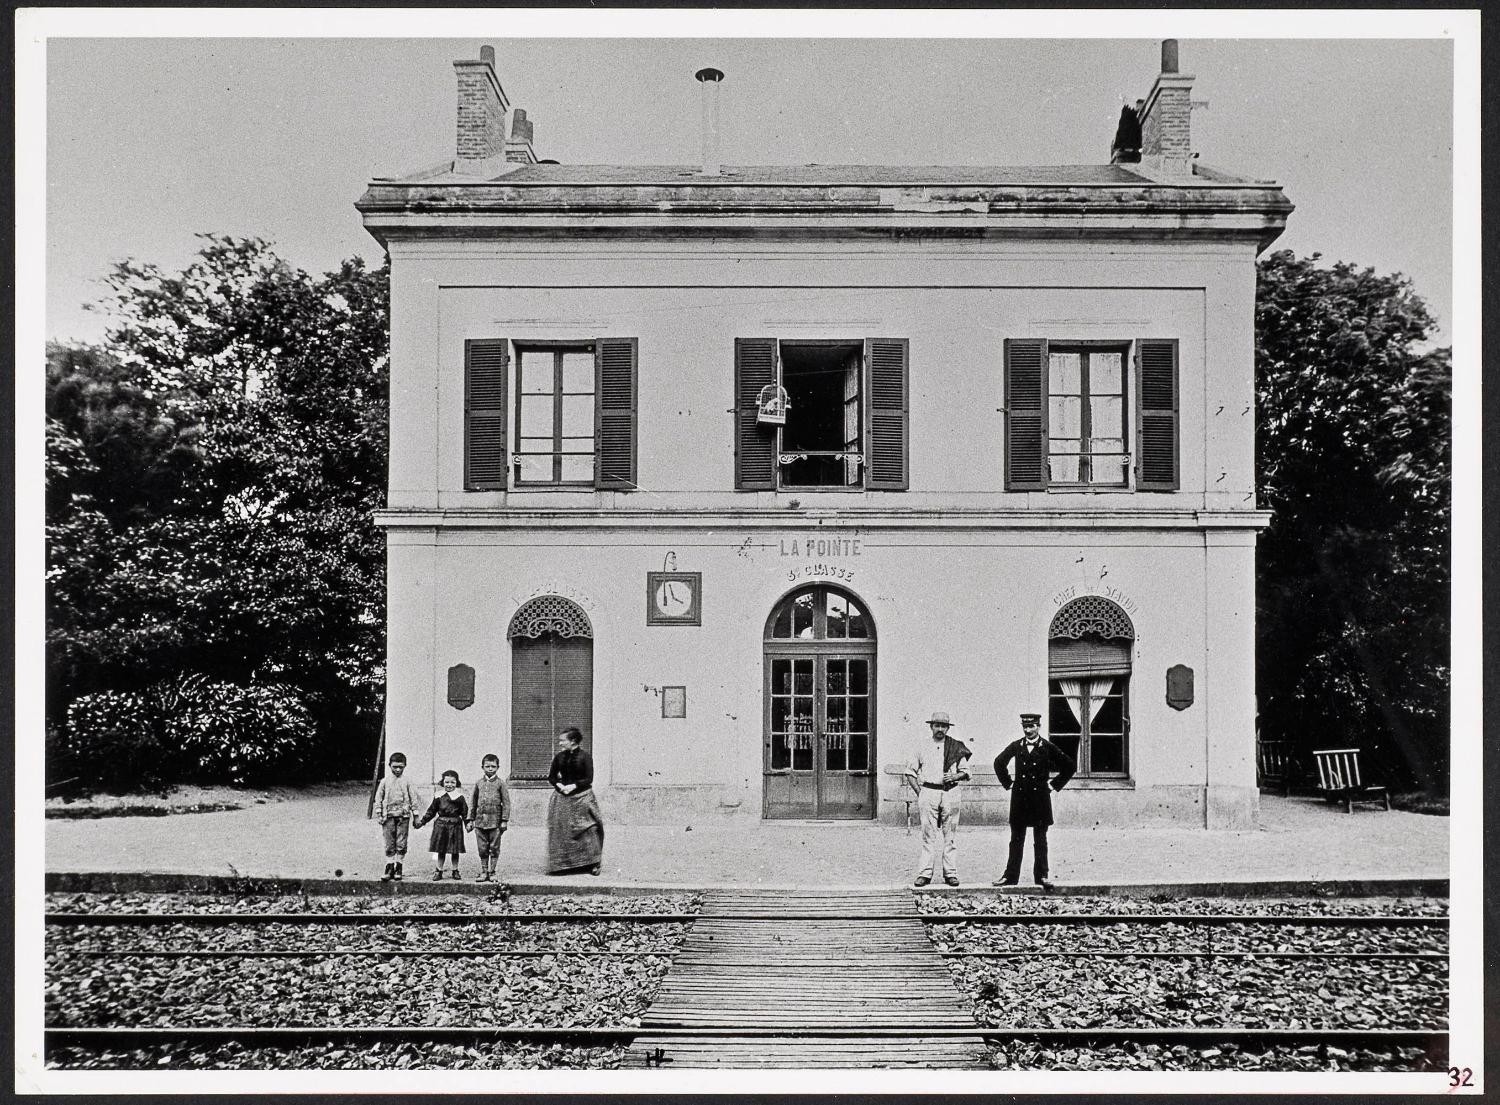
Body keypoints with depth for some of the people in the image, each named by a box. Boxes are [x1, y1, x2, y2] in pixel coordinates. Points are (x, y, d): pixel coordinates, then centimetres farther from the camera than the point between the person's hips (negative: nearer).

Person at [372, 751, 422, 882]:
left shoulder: (407, 782, 3)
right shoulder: (385, 781, 5)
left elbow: (413, 799, 6)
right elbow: (378, 798, 8)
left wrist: (415, 815, 4)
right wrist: (378, 815, 2)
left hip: (403, 816, 0)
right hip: (388, 816, 0)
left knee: (401, 844, 1)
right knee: (389, 844, 1)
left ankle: (398, 869, 9)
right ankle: (389, 869, 6)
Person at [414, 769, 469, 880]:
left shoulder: (459, 797, 0)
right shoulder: (439, 797, 5)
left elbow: (465, 812, 1)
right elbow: (431, 811, 12)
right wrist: (421, 822, 10)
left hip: (455, 825, -1)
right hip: (441, 825, 1)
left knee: (455, 851, 5)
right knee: (440, 850, 4)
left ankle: (455, 871, 19)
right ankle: (438, 871, 14)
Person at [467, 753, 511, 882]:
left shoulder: (500, 783, -1)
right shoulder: (479, 783, 8)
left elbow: (506, 802, -1)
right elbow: (473, 802, 12)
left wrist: (504, 820, -7)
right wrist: (470, 820, 8)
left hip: (495, 821, -3)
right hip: (480, 820, 3)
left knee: (494, 848, 2)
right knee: (482, 848, 6)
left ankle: (492, 872, 11)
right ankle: (483, 872, 15)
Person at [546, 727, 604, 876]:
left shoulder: (584, 757, -5)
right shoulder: (559, 757, 8)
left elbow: (589, 779, -7)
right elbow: (551, 776, 12)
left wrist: (574, 786, -17)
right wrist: (559, 785, -8)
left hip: (581, 797, -4)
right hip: (562, 799, 4)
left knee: (587, 830, -8)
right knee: (562, 830, 1)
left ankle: (592, 864, -3)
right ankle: (564, 865, 8)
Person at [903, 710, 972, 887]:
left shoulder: (956, 747, 8)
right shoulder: (922, 746, 8)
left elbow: (965, 772, 12)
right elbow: (910, 771, 13)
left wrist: (955, 776, -8)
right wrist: (919, 791, 4)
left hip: (950, 792, 1)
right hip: (928, 792, 0)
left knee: (950, 836, 2)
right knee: (928, 836, -3)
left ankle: (950, 873, 6)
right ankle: (925, 873, -2)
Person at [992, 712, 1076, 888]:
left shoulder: (1048, 747, -2)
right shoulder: (1016, 746, 4)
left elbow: (1070, 766, 2)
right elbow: (999, 762, 19)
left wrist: (1055, 785, 1)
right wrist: (1008, 783, 12)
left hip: (1040, 797, -2)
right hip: (1019, 798, 2)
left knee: (1040, 840, 4)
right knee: (1016, 839, 5)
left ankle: (1042, 876, 11)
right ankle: (1010, 876, 8)